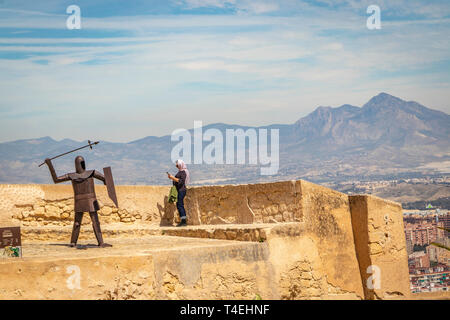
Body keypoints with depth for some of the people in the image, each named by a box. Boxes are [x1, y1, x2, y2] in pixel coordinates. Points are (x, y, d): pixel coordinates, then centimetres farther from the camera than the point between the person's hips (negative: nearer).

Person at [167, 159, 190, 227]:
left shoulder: (183, 172, -12)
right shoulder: (180, 171, 17)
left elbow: (181, 181, -22)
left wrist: (173, 178, -19)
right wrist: (171, 177, 15)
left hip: (181, 190, -10)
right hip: (179, 190, 10)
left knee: (180, 205, -13)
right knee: (179, 205, 10)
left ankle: (184, 221, -14)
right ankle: (183, 221, 13)